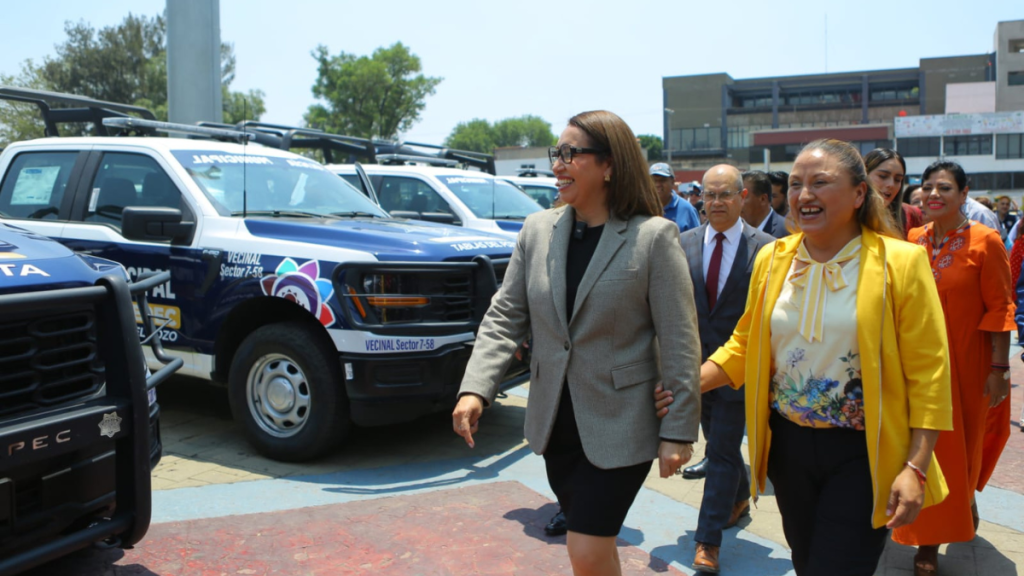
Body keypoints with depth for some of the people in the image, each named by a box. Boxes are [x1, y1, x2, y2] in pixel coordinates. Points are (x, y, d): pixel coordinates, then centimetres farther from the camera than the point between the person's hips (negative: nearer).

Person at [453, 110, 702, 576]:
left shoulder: (654, 237, -11)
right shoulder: (538, 230, 3)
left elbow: (679, 342, -11)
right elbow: (505, 317, 1)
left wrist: (678, 431, -11)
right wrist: (475, 389, -12)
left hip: (619, 427, -5)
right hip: (556, 423, 5)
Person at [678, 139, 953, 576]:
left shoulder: (901, 263, -11)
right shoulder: (772, 260, 2)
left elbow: (928, 374, -10)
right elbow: (744, 345, 8)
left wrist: (916, 469, -16)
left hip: (862, 453, -4)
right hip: (788, 443, 5)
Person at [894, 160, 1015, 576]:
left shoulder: (985, 242, -9)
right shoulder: (914, 240, 2)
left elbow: (999, 308, -10)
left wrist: (999, 367, -14)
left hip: (964, 363, -3)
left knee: (964, 443, 11)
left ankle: (966, 501, 39)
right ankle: (928, 541, 24)